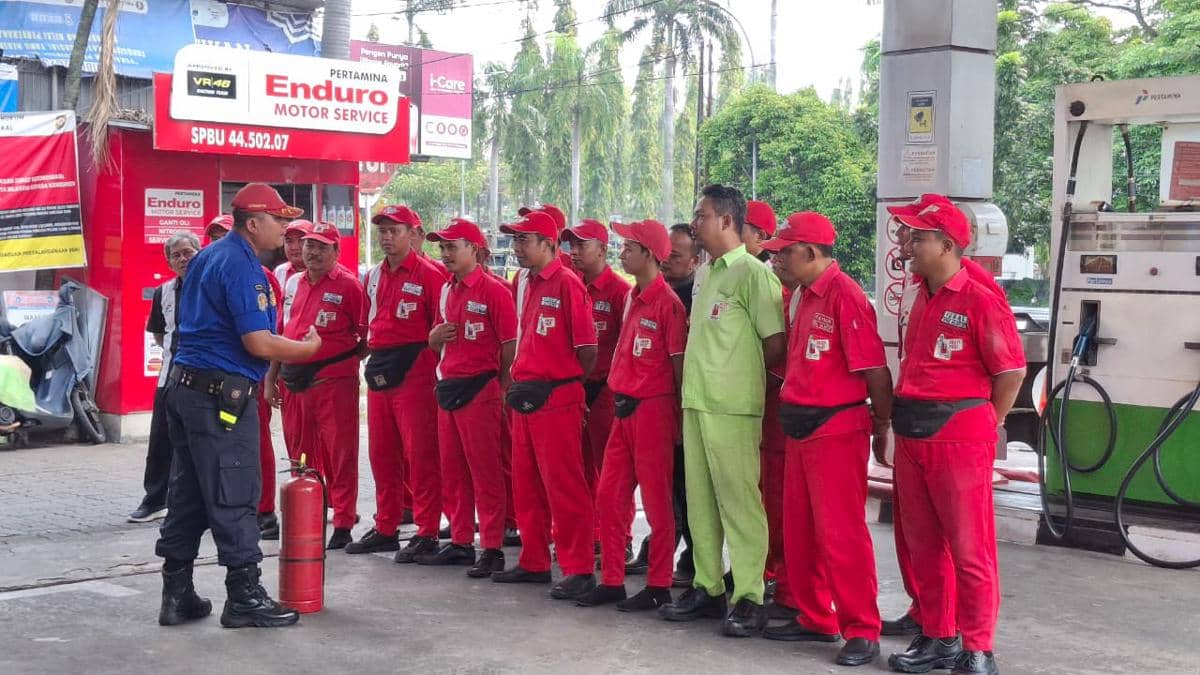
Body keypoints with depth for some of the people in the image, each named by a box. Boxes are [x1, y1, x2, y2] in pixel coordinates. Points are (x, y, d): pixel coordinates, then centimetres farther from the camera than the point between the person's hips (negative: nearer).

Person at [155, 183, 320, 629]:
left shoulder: (206, 258, 16)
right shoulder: (241, 267, -15)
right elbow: (259, 344, -20)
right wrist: (310, 347, -5)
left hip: (185, 385, 10)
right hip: (222, 395, -10)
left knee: (187, 493, 12)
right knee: (234, 495, -3)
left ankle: (177, 595, 17)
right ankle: (244, 597, 2)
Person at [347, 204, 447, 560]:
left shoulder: (429, 274, -7)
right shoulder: (374, 276, 15)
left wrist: (423, 364, -11)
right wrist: (374, 357, 14)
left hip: (414, 373, -7)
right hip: (378, 373, 8)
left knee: (420, 454, -5)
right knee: (381, 453, 12)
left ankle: (427, 533, 1)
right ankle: (385, 529, 22)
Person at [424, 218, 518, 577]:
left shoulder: (494, 290, -10)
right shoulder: (446, 290, 14)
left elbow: (510, 345, -12)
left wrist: (501, 387, -10)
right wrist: (434, 337, 2)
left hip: (479, 389, -8)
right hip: (446, 387, 8)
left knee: (485, 472, -4)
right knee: (452, 470, 13)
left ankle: (493, 550, 2)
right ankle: (460, 543, 22)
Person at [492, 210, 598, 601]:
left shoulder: (567, 283, -11)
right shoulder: (524, 284, 14)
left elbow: (587, 349, -10)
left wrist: (564, 382, 1)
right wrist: (519, 379, 13)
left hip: (557, 399, -9)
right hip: (525, 397, 9)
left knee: (564, 487, -5)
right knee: (526, 485, 14)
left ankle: (578, 569, 1)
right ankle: (534, 562, 25)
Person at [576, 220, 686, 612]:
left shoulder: (667, 302, -13)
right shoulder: (632, 299, 12)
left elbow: (679, 363, -11)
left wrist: (677, 416, -9)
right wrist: (620, 395, 15)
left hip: (653, 409, -9)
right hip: (625, 407, 9)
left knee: (656, 500, 1)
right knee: (609, 495, 10)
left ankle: (659, 586, 10)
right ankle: (611, 581, 19)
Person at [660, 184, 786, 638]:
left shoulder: (751, 272, -10)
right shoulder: (707, 275, 17)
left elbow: (776, 343, -11)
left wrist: (742, 378, 1)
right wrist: (698, 381, 14)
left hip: (732, 408, -9)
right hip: (696, 403, 9)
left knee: (738, 501, -5)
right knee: (700, 500, 12)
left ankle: (749, 599, 1)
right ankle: (707, 588, 21)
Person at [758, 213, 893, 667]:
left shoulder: (845, 296, -16)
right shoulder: (805, 296, 12)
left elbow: (875, 369, -16)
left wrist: (881, 427, -8)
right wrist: (793, 407, 15)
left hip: (837, 429, -9)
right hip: (799, 427, 9)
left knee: (841, 534, -5)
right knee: (799, 531, 14)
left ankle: (862, 631, 5)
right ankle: (815, 618, 27)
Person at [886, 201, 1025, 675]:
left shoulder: (980, 301, -11)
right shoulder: (922, 301, 13)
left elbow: (1012, 370, -11)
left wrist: (983, 427, -3)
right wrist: (904, 420, 14)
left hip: (959, 439, -8)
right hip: (912, 437, 8)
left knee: (969, 549, -2)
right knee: (923, 545, 14)